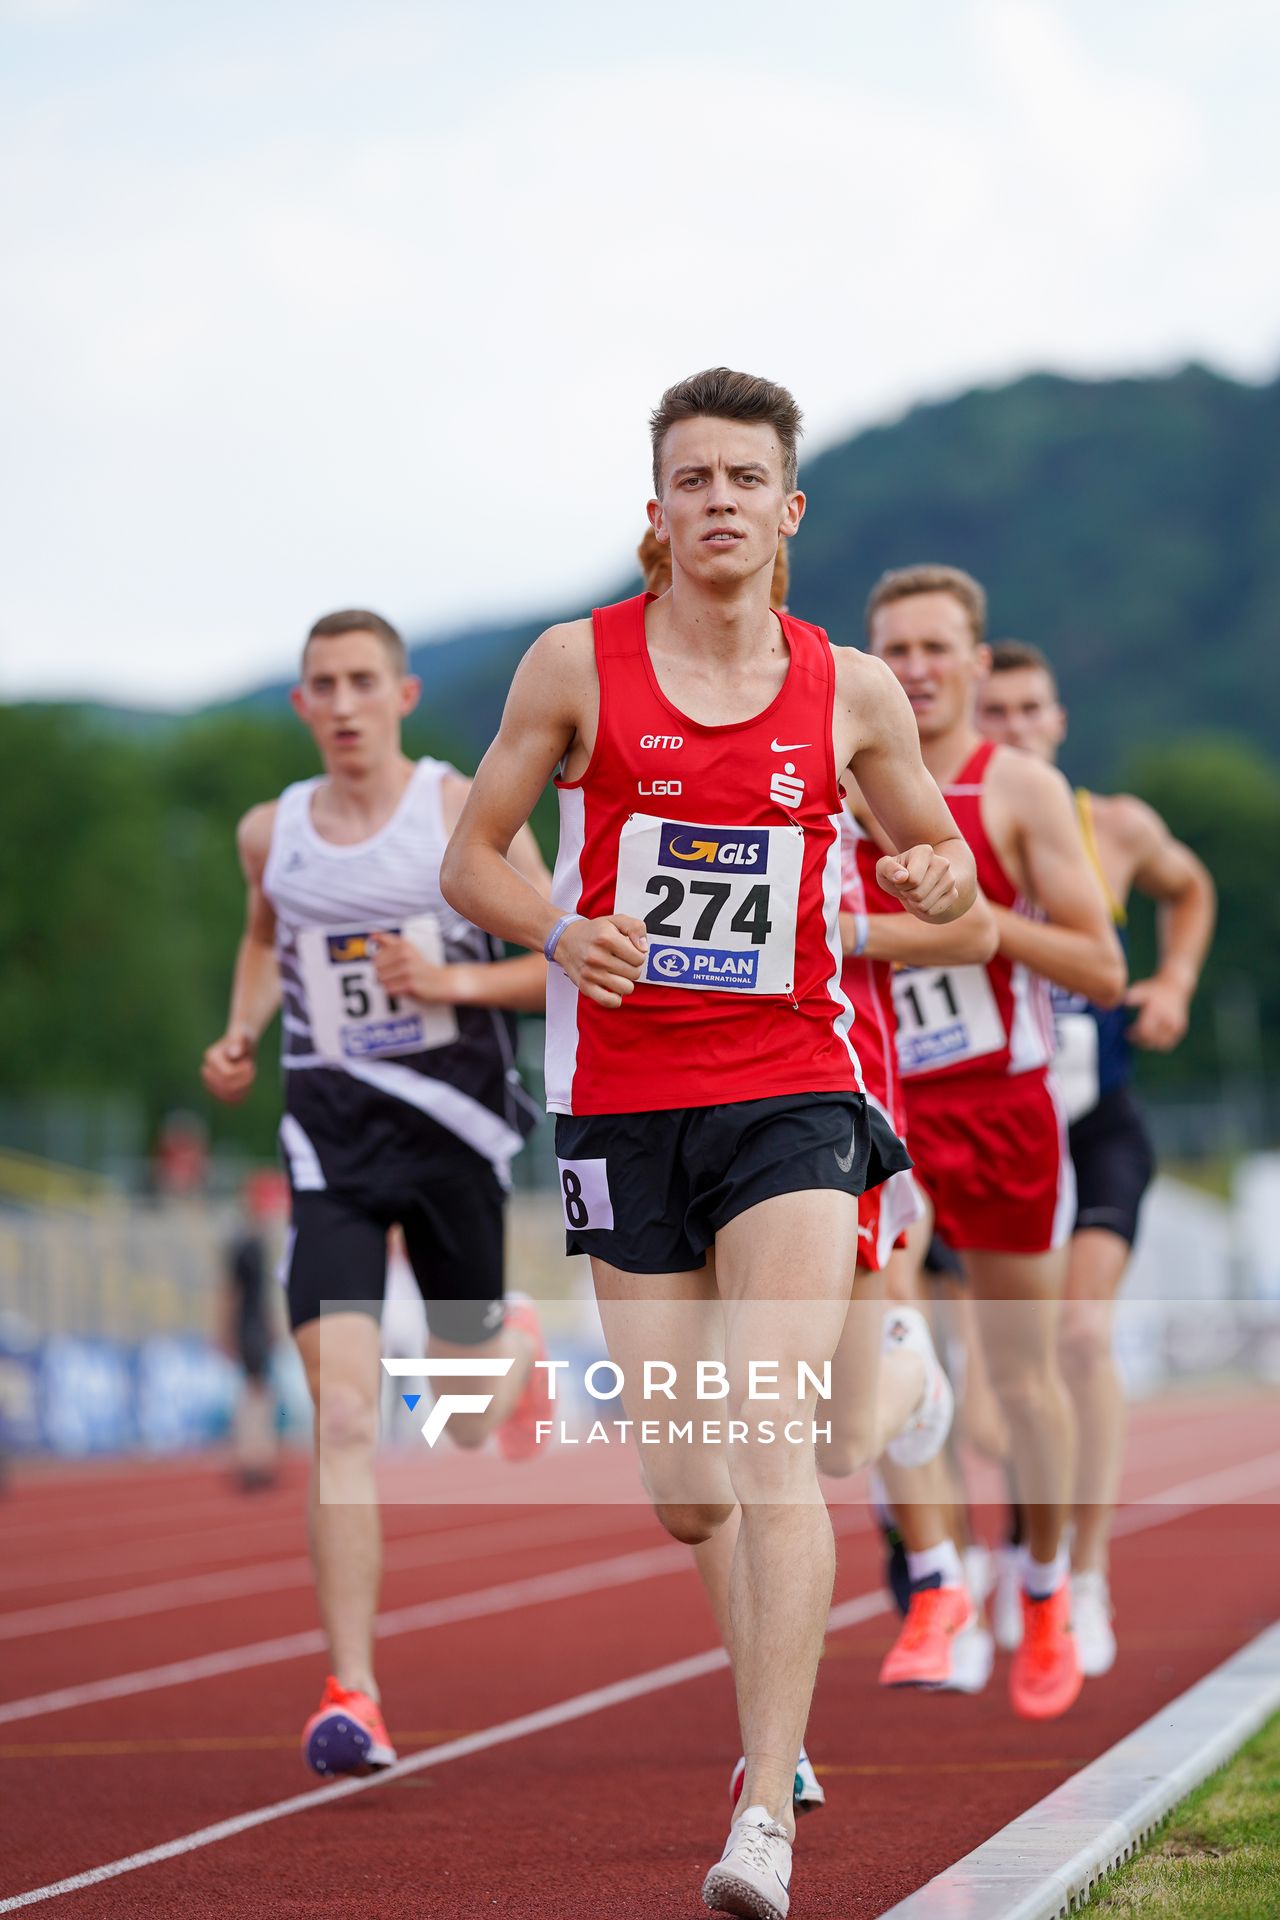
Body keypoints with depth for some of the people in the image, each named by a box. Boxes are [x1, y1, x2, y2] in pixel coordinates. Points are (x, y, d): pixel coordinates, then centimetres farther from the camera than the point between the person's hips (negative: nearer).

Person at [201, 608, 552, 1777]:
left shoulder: (463, 815, -5)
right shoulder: (271, 833, 5)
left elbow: (570, 963, -4)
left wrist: (454, 982, -18)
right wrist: (242, 1034, 9)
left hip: (452, 1121, -1)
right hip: (332, 1132, 1)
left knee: (467, 1422, 13)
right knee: (342, 1417, -14)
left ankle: (516, 1348, 52)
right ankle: (352, 1695, -13)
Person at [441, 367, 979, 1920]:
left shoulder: (849, 691, 5)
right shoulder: (577, 665, 2)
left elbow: (940, 854, 18)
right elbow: (470, 861, 6)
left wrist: (937, 879, -6)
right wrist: (561, 930, -15)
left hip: (790, 1092, -1)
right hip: (622, 1104, 1)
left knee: (774, 1447, -17)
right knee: (685, 1497, 4)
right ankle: (777, 1706, 36)